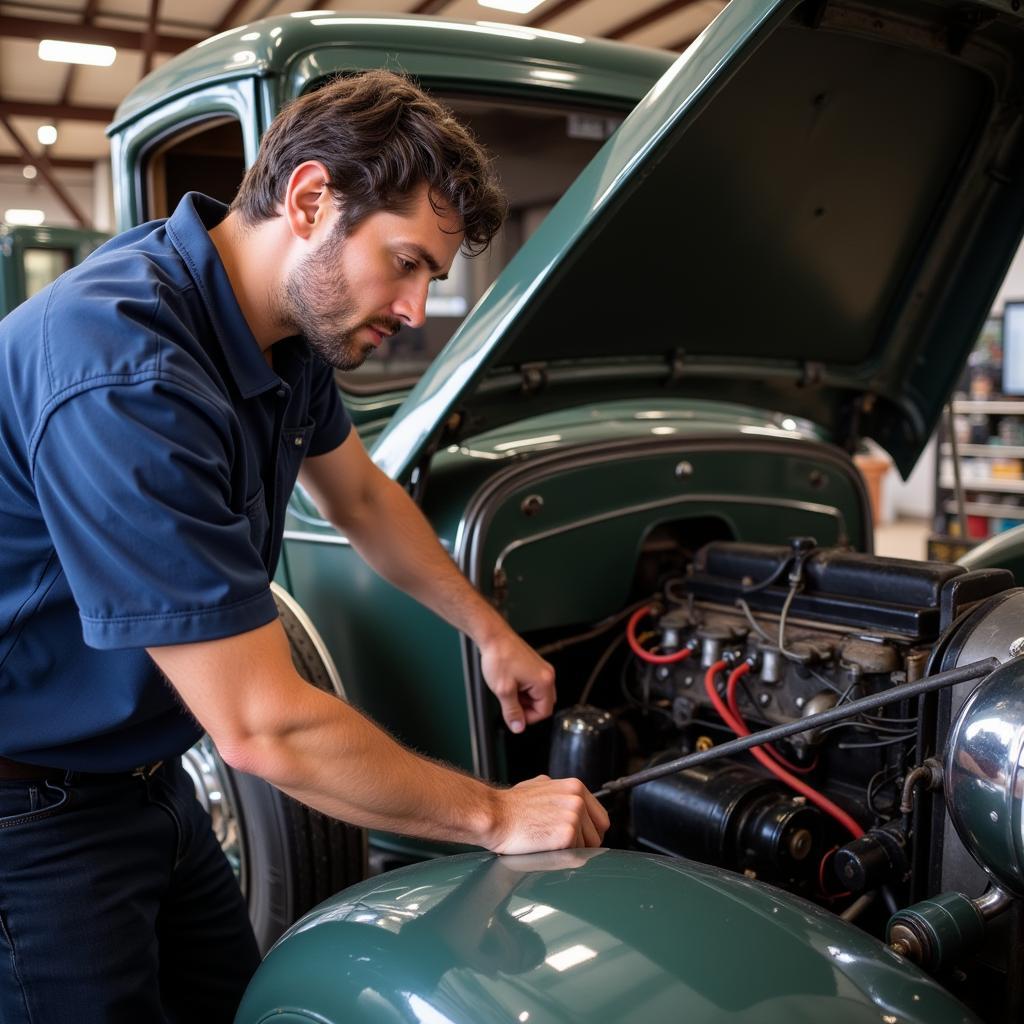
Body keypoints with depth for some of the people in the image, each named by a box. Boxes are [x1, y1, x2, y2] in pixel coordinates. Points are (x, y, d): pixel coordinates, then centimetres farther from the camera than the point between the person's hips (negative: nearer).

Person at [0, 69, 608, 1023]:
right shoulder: (124, 378, -33)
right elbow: (263, 730, -30)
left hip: (143, 779, 8)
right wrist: (496, 816, -18)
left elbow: (363, 498, 16)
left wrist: (491, 633, 17)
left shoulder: (287, 324, -3)